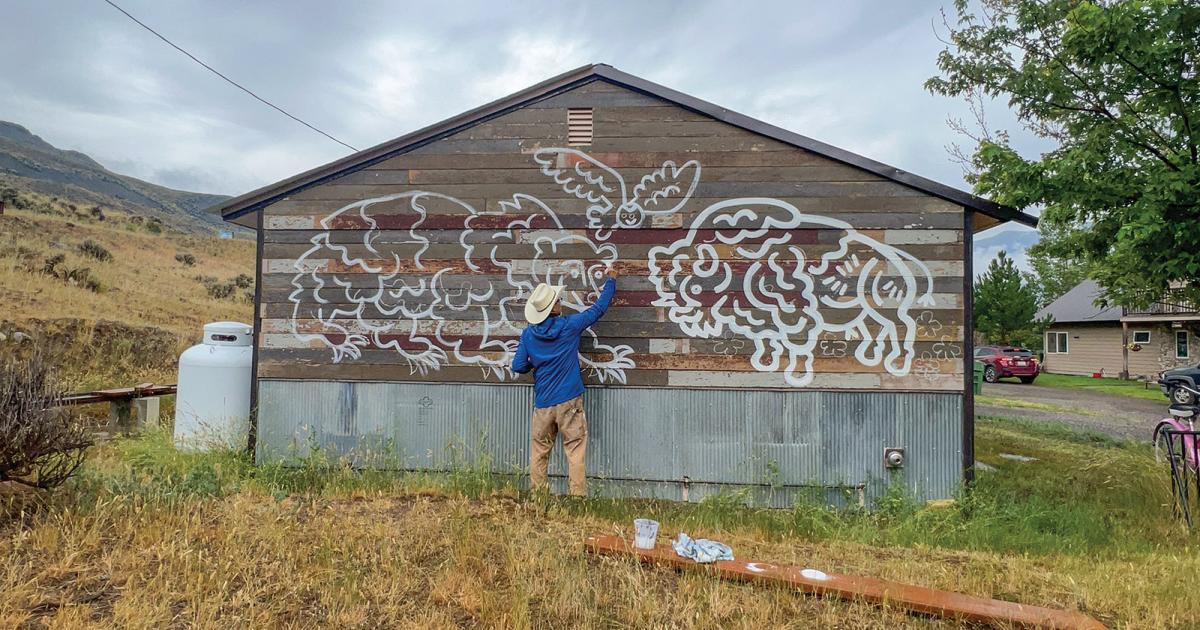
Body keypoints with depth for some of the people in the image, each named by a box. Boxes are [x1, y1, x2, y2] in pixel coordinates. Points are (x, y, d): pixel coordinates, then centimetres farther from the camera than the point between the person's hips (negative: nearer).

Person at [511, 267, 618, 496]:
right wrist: (611, 280, 17)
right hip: (569, 400, -3)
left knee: (539, 451, 13)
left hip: (543, 403, 3)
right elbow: (599, 308, 4)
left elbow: (518, 367, 2)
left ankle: (536, 493, 18)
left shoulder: (528, 334, 0)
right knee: (575, 450, 1)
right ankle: (578, 494, 0)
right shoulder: (570, 325, -6)